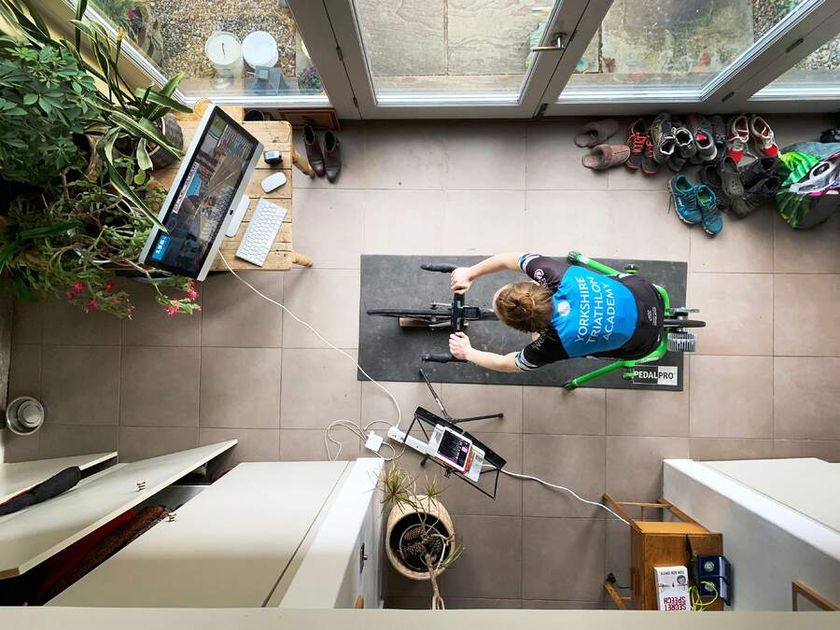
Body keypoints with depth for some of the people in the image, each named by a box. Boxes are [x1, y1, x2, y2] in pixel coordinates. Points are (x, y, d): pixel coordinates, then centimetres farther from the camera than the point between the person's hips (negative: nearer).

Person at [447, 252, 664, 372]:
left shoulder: (551, 345, -35)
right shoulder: (553, 273, -30)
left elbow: (505, 364, -16)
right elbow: (506, 259, -11)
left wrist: (467, 353, -1)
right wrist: (469, 273, -4)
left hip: (643, 340, -4)